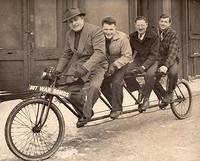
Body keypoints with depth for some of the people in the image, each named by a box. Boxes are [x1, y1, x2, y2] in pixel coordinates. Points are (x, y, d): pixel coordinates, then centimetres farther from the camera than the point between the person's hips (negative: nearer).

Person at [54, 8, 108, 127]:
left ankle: (86, 114, -10)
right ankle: (83, 112, 14)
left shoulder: (95, 31, -15)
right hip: (78, 64, 6)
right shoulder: (69, 34, 7)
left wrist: (85, 67, -36)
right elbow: (66, 54, 17)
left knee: (93, 87, -31)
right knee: (71, 90, -11)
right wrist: (58, 71, 10)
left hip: (96, 65, -6)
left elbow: (99, 52, -25)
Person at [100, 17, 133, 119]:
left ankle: (117, 109, -8)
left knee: (116, 82, -25)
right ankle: (115, 105, 12)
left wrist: (115, 65, -30)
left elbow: (127, 56, -19)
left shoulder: (122, 38, -20)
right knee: (103, 83, -10)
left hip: (122, 65, -5)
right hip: (108, 65, 5)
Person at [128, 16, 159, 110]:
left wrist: (143, 67, -33)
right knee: (125, 71, -22)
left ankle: (146, 98, -17)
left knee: (150, 74, -37)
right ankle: (140, 90, 1)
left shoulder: (153, 36, -16)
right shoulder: (132, 37, -1)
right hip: (139, 59, 5)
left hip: (151, 60, -4)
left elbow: (153, 55, -21)